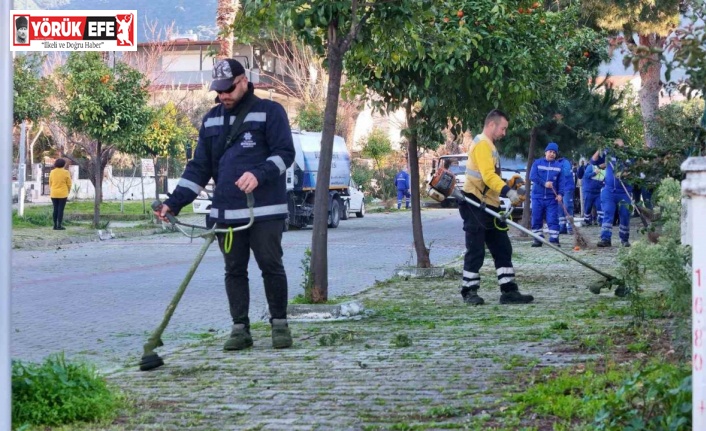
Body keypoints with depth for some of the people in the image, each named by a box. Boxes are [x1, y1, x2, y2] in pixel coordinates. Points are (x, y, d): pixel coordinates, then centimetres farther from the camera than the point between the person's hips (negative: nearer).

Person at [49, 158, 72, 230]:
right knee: (61, 210, -2)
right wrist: (68, 191, 14)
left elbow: (50, 183, 7)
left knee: (55, 209, 8)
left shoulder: (52, 172, 0)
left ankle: (55, 225, 7)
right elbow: (69, 184, -4)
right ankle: (59, 226, -5)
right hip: (63, 194, -3)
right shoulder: (65, 172, -9)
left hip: (54, 194, 3)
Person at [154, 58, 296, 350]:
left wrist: (259, 174, -24)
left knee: (271, 266, -1)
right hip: (226, 213, 5)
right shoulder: (211, 120, 14)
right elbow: (199, 167, 14)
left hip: (265, 210, -5)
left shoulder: (270, 112, -1)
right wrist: (174, 202, 4)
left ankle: (280, 324, 11)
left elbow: (284, 153, -6)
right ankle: (240, 328, 11)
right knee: (234, 271, 6)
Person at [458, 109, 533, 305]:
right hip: (476, 206, -10)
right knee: (476, 251, -4)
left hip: (489, 207, 10)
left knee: (503, 249, 7)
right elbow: (487, 175, -25)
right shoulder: (481, 144, -12)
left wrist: (510, 184, 13)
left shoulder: (489, 146, 21)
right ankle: (469, 292, 5)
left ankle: (509, 291, 8)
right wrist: (507, 191, -33)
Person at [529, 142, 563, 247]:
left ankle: (554, 239, -5)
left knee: (553, 219, -6)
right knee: (536, 219, 3)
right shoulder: (537, 163, 4)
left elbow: (561, 181, 5)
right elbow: (532, 176, -8)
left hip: (552, 197, 0)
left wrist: (560, 194, -10)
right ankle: (538, 239, 11)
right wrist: (544, 183, -19)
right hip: (537, 196, 0)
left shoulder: (559, 166, 8)